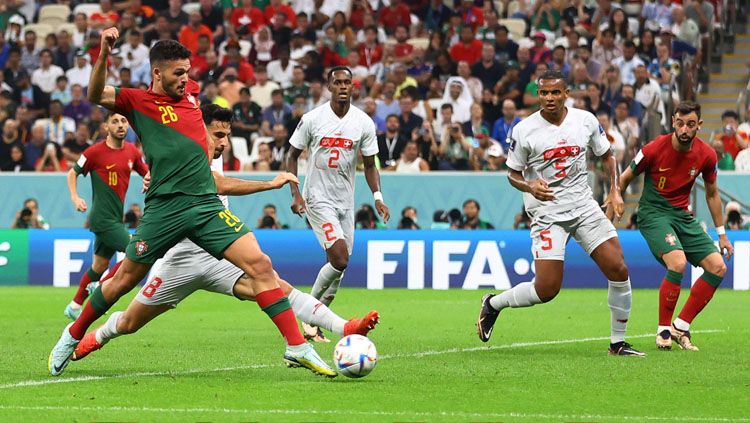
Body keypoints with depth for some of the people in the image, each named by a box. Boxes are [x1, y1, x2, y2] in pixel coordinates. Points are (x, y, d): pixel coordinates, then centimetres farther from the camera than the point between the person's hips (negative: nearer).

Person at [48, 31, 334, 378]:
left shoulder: (190, 92, 16)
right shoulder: (137, 101, 1)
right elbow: (96, 96, -16)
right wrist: (104, 55, -29)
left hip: (207, 204, 4)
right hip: (164, 208, -4)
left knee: (259, 264, -10)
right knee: (124, 279, 5)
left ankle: (297, 347, -11)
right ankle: (74, 335, 29)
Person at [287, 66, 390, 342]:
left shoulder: (364, 123, 1)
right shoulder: (312, 119, -7)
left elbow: (369, 165, 8)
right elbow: (293, 156, 3)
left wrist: (378, 197, -6)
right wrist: (295, 193, -7)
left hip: (345, 201, 4)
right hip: (318, 198, -4)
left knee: (338, 268, 5)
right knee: (340, 260, -19)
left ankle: (314, 323, 20)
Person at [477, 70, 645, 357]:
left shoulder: (586, 121, 1)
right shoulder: (524, 131, -8)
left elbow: (606, 155, 16)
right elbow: (513, 174, 2)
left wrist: (615, 192, 3)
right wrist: (530, 187, -20)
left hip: (584, 206, 4)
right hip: (547, 212, -4)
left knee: (618, 271, -7)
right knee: (546, 290, -13)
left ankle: (618, 343, 9)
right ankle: (493, 304, 16)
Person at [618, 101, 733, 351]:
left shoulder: (706, 155, -4)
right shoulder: (654, 149, -16)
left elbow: (712, 194, 12)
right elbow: (625, 178, -1)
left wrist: (721, 233, 13)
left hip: (683, 215, 6)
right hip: (653, 213, -6)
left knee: (718, 267, -6)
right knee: (677, 263, -29)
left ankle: (680, 328, 2)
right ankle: (663, 331, -12)